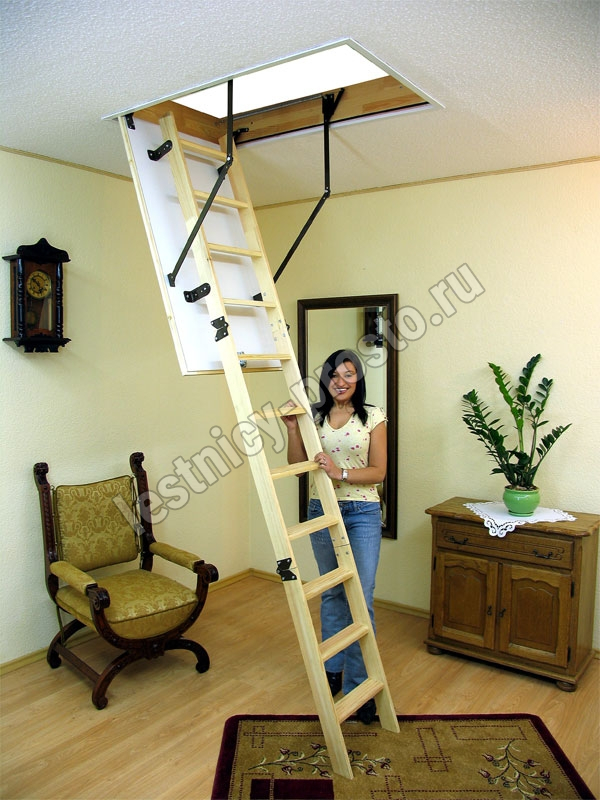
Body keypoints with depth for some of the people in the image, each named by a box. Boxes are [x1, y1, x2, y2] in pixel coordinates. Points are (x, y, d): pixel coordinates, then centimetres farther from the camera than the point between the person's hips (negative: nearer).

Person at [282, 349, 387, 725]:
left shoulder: (373, 416, -4)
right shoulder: (313, 416, 3)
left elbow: (379, 471, -6)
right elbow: (296, 465, 2)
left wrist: (340, 473, -20)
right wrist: (292, 429, -11)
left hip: (362, 513, -3)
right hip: (322, 510, 3)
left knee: (361, 597, -4)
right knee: (331, 593, 16)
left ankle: (359, 686, 8)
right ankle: (333, 669, 33)